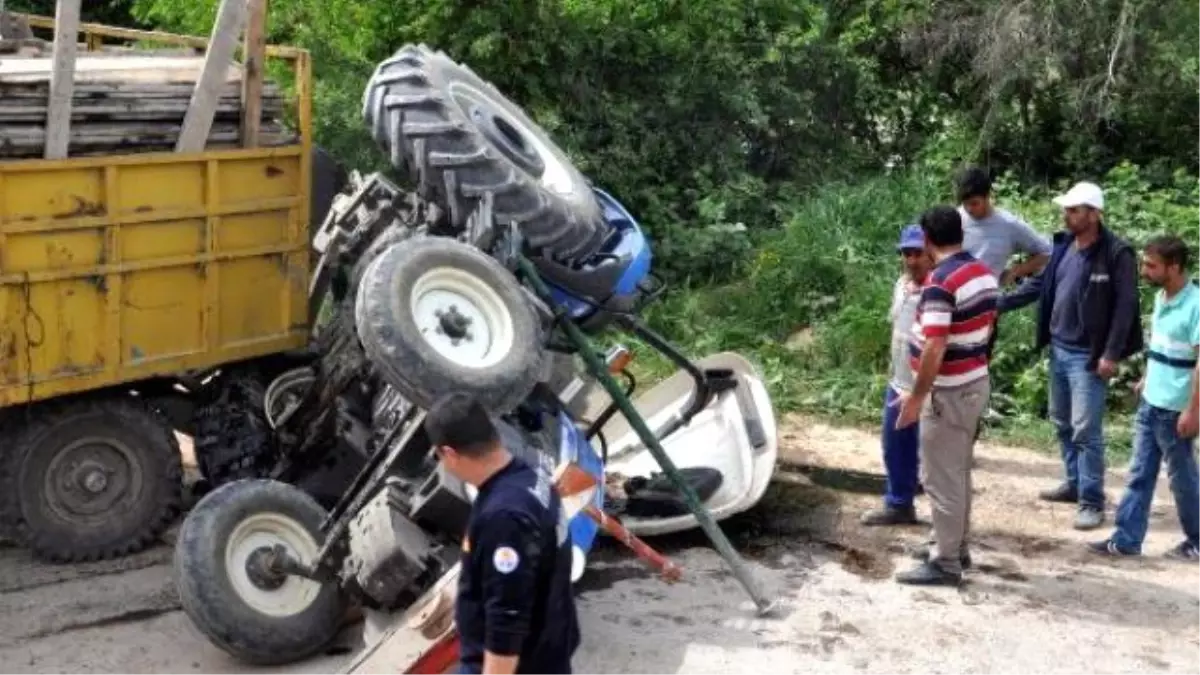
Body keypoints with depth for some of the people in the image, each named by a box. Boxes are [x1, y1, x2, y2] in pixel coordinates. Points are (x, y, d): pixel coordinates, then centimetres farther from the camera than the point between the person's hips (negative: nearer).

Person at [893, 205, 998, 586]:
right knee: (958, 472, 20)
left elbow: (934, 348, -26)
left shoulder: (940, 282, -22)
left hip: (949, 391, -9)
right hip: (976, 382, 9)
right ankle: (955, 546, 31)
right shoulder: (985, 273, 6)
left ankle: (945, 563, 5)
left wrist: (917, 396, -20)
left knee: (940, 477, -1)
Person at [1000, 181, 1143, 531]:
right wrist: (999, 304, 7)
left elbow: (1125, 306, -16)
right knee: (1063, 423, 17)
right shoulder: (1063, 245, 6)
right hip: (1058, 349, 8)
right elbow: (1039, 284, 14)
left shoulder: (1117, 253, -16)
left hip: (1088, 356, -8)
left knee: (1086, 430, -6)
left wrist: (1112, 354, -18)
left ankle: (1091, 502, 3)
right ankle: (1074, 484, 32)